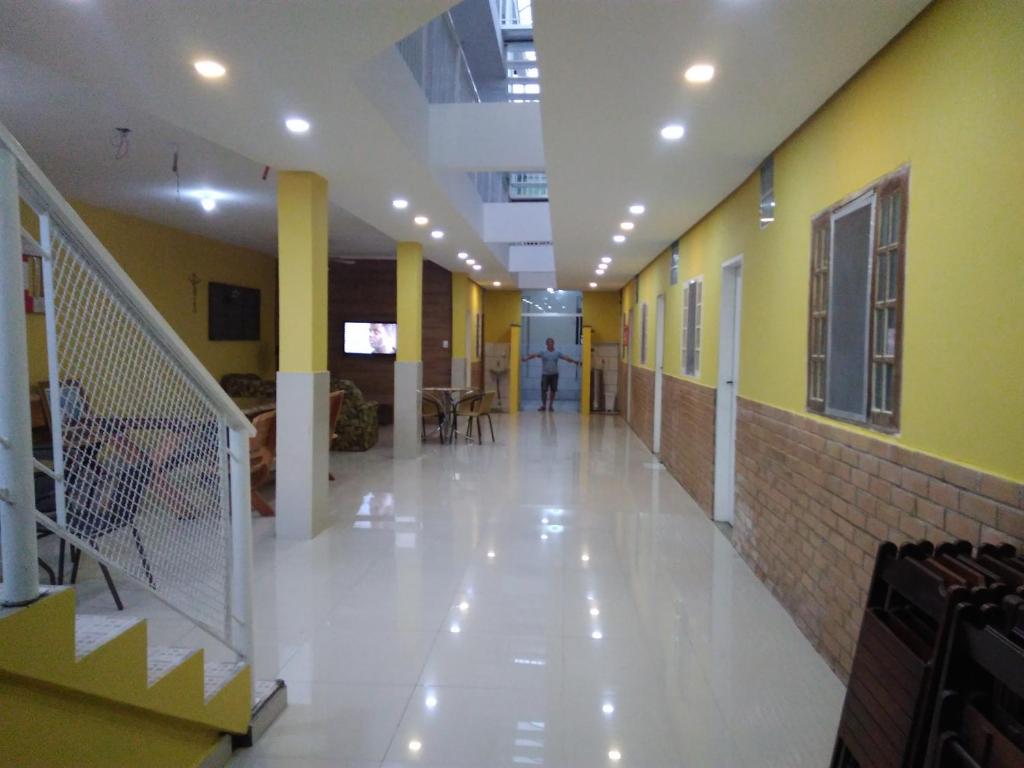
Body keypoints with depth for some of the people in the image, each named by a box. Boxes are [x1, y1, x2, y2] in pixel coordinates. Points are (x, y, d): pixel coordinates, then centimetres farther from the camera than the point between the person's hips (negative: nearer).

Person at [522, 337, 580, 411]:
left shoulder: (557, 353, 5)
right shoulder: (543, 352, -1)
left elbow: (566, 358, 3)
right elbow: (534, 355, -13)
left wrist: (574, 361, -6)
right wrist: (526, 358, -27)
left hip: (554, 374, 2)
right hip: (545, 374, -2)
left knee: (553, 390, 3)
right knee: (543, 390, -3)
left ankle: (551, 405, 14)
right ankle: (543, 405, 8)